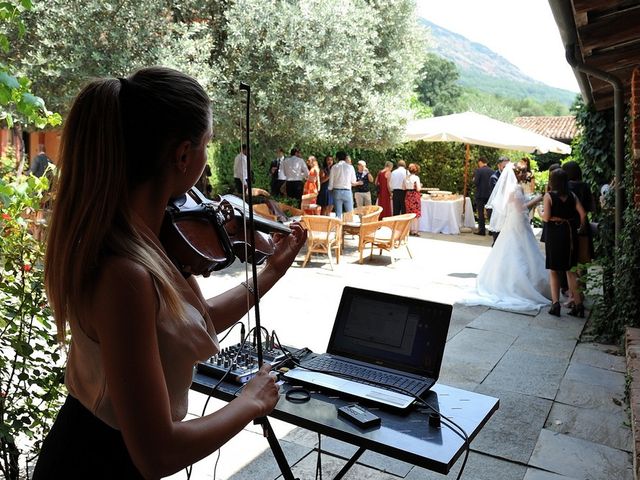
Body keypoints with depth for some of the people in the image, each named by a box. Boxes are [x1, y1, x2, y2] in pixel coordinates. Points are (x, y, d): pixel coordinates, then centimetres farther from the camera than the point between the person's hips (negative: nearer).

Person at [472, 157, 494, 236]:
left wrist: (474, 180, 4)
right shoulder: (492, 171, 2)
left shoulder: (478, 170, -11)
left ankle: (481, 230, 1)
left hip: (480, 194, -4)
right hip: (490, 194, 4)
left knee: (481, 212, 1)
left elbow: (475, 182, -16)